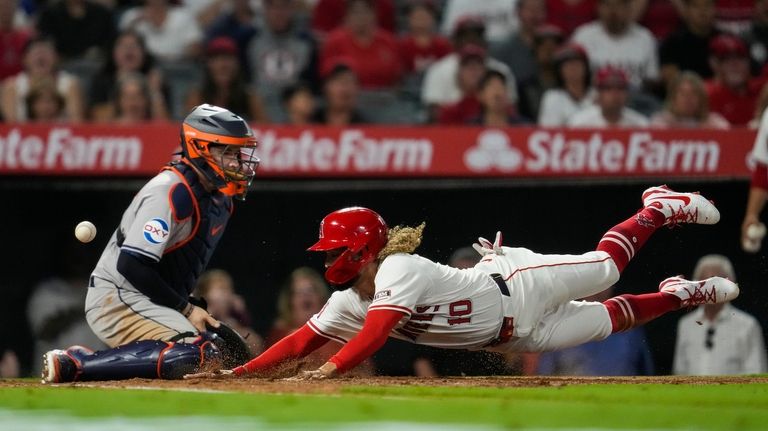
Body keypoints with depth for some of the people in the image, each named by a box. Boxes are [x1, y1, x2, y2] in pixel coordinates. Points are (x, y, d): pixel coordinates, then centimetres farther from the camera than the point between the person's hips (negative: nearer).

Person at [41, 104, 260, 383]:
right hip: (117, 300, -11)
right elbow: (131, 264, -24)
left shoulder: (221, 196, 11)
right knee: (195, 352, -29)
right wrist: (185, 310, -17)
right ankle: (74, 364, -24)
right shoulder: (170, 192, -20)